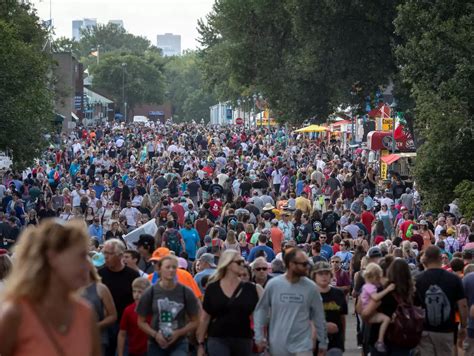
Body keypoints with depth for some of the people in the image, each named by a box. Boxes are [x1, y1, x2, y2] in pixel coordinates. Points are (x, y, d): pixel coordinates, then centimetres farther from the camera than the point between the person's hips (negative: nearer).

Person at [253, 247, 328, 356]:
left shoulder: (310, 287, -3)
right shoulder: (273, 284, -4)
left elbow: (319, 317, 4)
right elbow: (261, 310, 5)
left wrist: (323, 343, 9)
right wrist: (259, 337, 0)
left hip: (302, 346, -1)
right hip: (277, 347, 1)